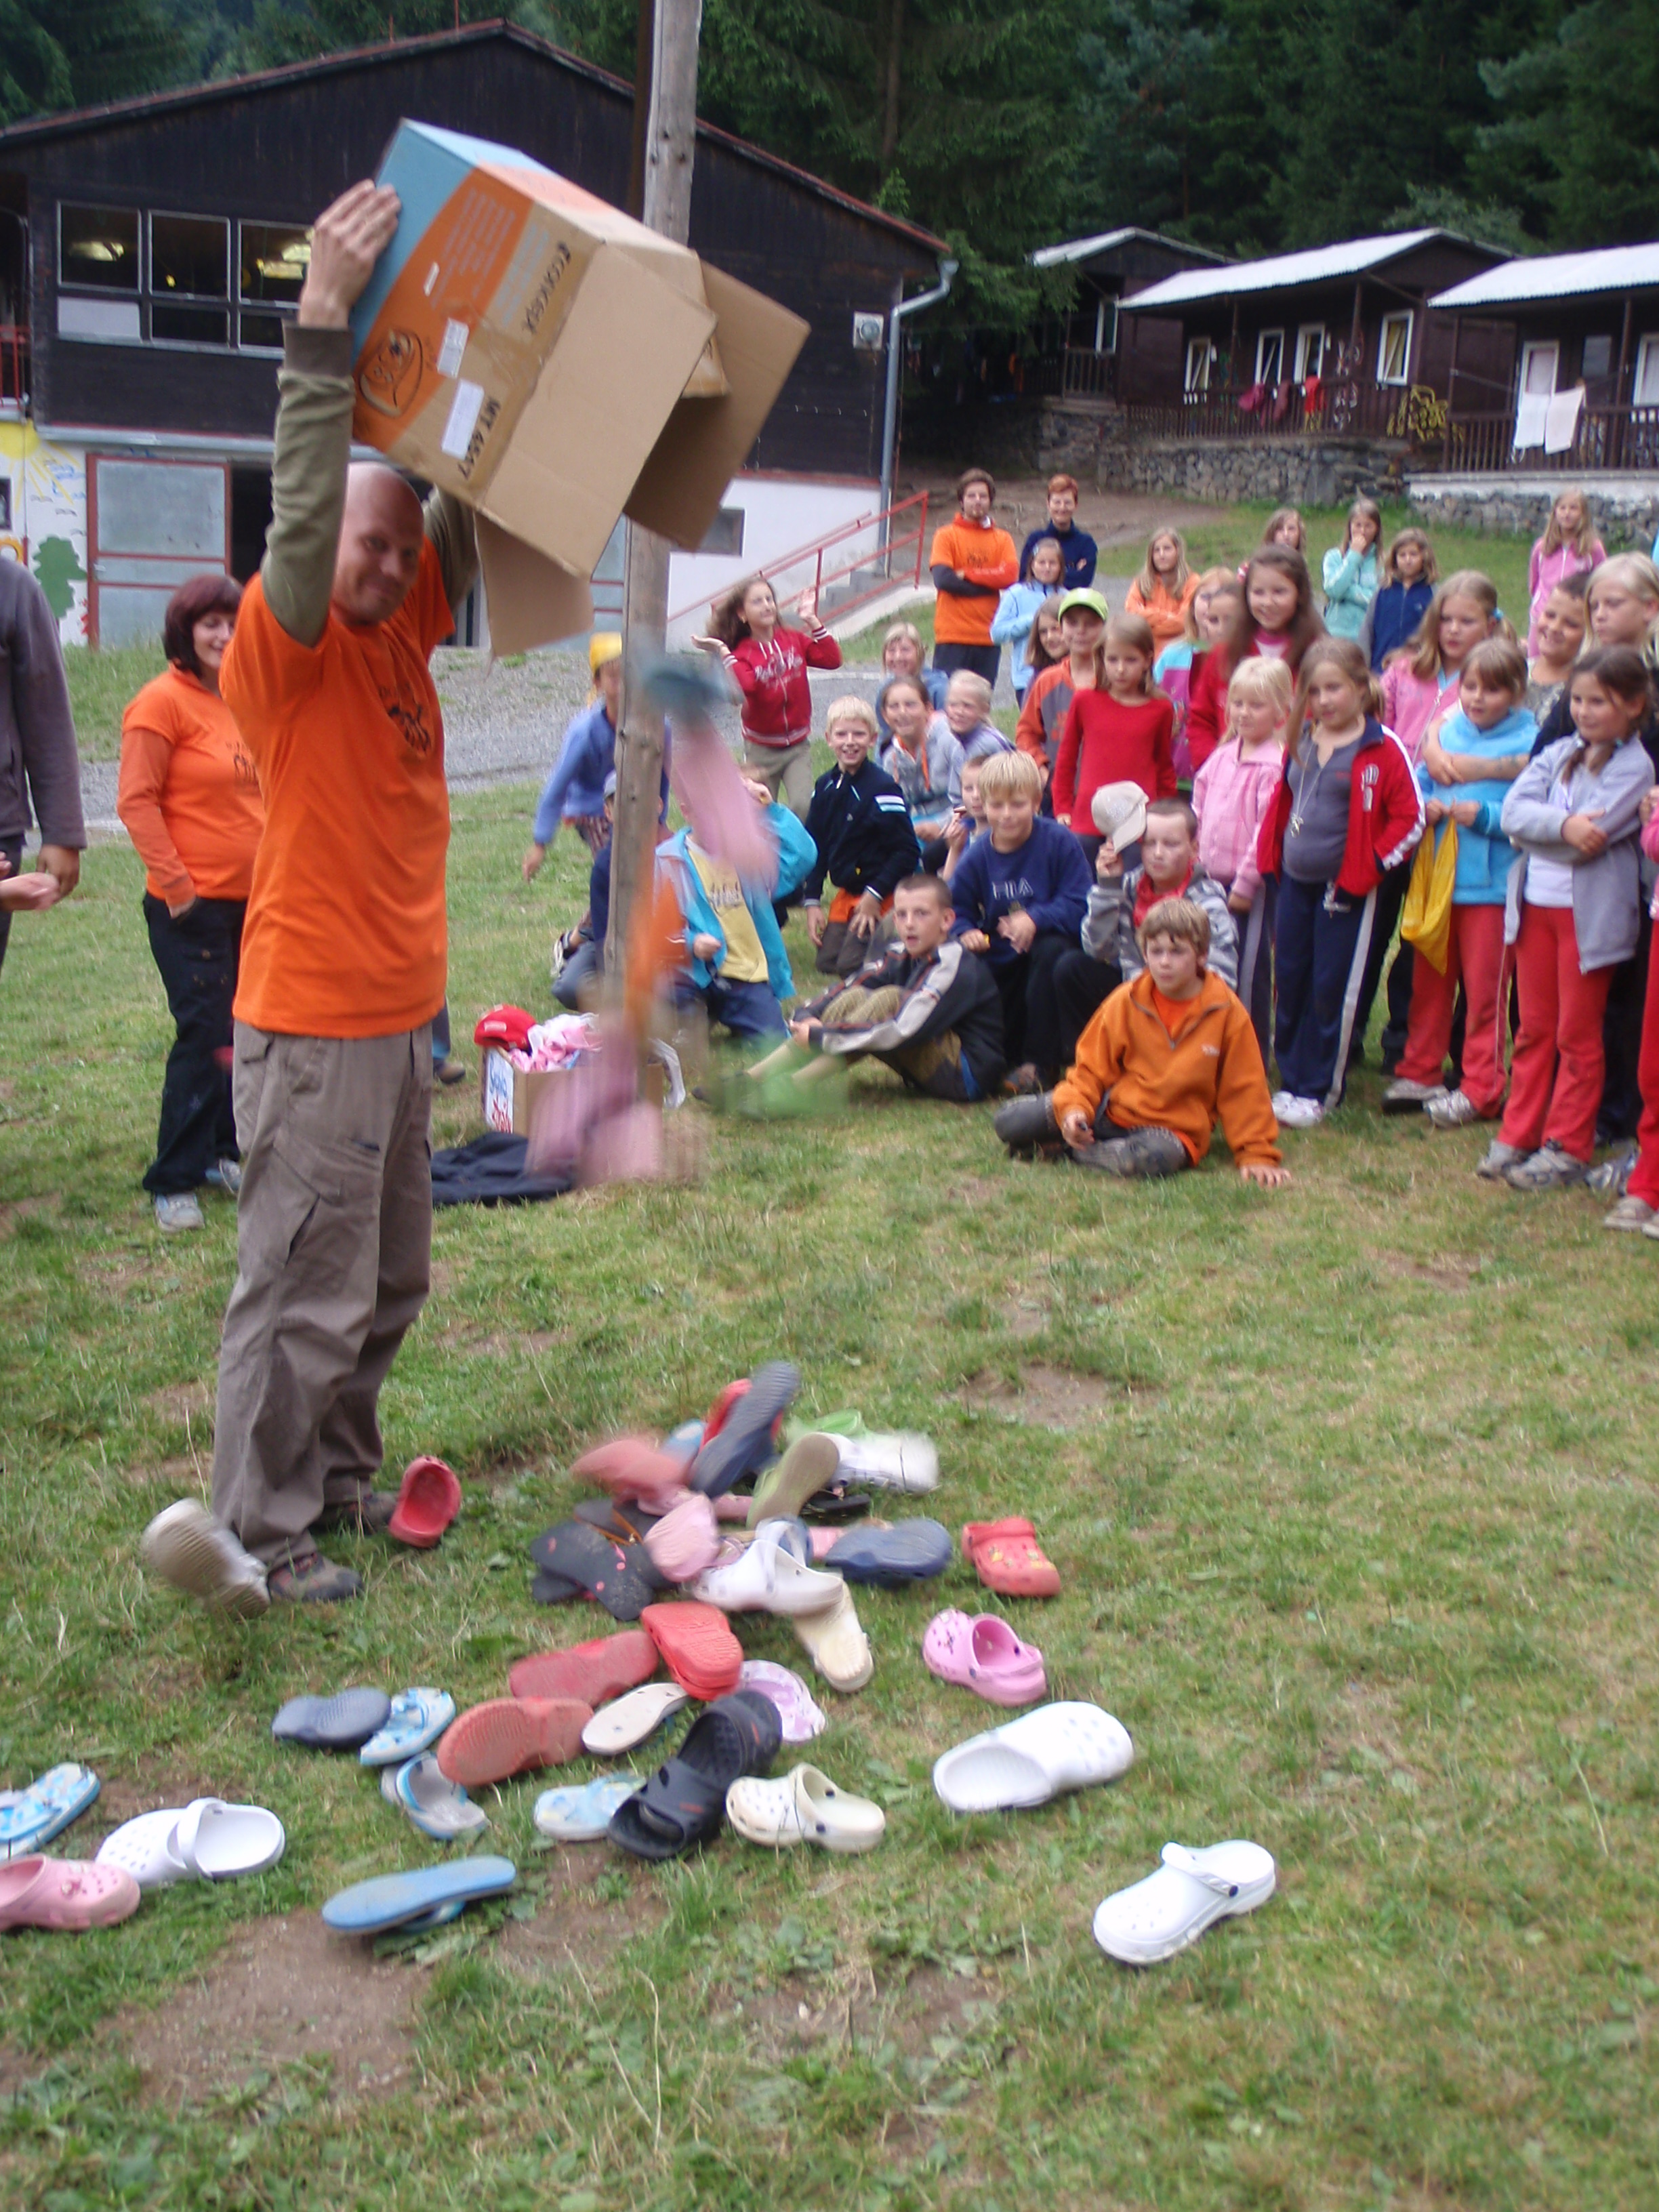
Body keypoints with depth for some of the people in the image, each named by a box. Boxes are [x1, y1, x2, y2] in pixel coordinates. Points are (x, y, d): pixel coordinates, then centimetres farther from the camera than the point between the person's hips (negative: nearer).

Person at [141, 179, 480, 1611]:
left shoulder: (406, 624, 8)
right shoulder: (281, 641, -12)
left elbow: (477, 498, 8)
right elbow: (304, 509, -28)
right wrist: (324, 319, -33)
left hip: (402, 1006, 8)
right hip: (316, 1018, -8)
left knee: (388, 1279, 18)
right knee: (306, 1288, -3)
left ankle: (338, 1480, 33)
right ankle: (256, 1540, 8)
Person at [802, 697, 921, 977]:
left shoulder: (883, 788, -18)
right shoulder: (826, 786, 3)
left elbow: (907, 851, -18)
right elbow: (815, 847, 11)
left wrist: (874, 895, -18)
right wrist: (812, 901, 5)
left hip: (881, 899, -7)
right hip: (845, 895, 7)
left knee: (851, 966, -15)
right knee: (827, 963, 7)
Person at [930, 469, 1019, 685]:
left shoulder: (1002, 539, 10)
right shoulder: (946, 536, 2)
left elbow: (1011, 576, -7)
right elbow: (943, 579, -12)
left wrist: (967, 574, -10)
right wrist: (988, 585, -7)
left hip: (988, 637, 3)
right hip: (953, 636, -3)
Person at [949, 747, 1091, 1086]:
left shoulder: (1059, 843, -13)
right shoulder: (977, 855, -3)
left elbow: (1078, 905, -20)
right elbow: (957, 909, 1)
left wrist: (1036, 919, -35)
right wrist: (965, 932, -22)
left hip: (1044, 949, -4)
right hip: (999, 964, 4)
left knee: (1051, 950, -37)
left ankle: (1039, 1062, -28)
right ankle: (1012, 1055, 22)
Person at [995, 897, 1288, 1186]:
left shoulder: (1227, 1013, -6)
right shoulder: (1126, 1001, -2)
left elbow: (1244, 1090, -1)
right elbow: (1092, 1066, 4)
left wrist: (1257, 1155, -4)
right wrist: (1074, 1106, -16)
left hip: (1173, 1128, -2)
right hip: (1112, 1108, 2)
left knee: (1156, 1157, -42)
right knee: (1009, 1124, -15)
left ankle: (1079, 1151, -13)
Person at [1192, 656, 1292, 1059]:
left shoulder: (1275, 765, -14)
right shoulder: (1221, 758, 11)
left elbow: (1267, 829, -17)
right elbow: (1198, 814, 18)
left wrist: (1245, 884, -15)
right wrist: (1197, 867, 12)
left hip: (1251, 886, -7)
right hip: (1213, 881, 7)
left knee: (1249, 973, -1)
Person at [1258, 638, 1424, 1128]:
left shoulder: (1382, 749, -11)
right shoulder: (1302, 740, 8)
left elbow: (1410, 820, -11)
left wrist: (1367, 867, -14)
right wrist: (1272, 855, 10)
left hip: (1344, 889, -6)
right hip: (1294, 882, 6)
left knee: (1331, 989, 1)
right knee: (1290, 982, 11)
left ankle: (1317, 1092, 10)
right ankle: (1292, 1081, 23)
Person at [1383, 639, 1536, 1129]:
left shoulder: (1527, 744, -9)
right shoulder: (1448, 732, 7)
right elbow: (1421, 782, 15)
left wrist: (1484, 816, -22)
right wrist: (1425, 807, -6)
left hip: (1489, 885, -5)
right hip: (1436, 879, 5)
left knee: (1484, 989, 2)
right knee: (1429, 981, 14)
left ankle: (1480, 1090, 10)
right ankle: (1420, 1074, 25)